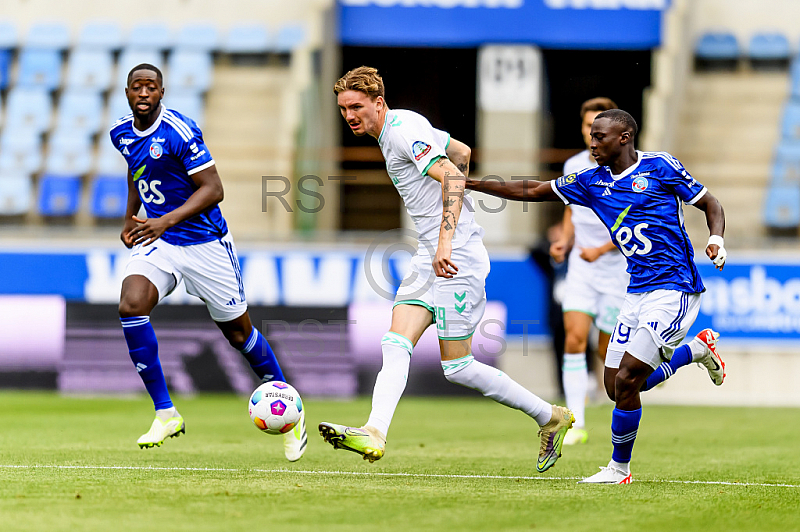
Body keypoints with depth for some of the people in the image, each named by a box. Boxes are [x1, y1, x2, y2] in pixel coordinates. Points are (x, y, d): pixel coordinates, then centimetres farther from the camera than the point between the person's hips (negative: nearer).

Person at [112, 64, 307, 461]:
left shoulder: (179, 132, -19)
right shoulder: (121, 133, 3)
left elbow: (213, 190, -21)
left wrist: (166, 221, -31)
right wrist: (130, 218, 16)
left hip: (205, 243, -5)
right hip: (156, 241, 5)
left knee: (238, 332, 5)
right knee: (130, 307, -21)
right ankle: (166, 414, -13)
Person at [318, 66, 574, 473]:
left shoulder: (402, 130, -14)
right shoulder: (402, 127, 16)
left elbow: (452, 176, -25)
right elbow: (462, 152, 28)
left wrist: (446, 241, -33)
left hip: (457, 256, -10)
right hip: (429, 256, 10)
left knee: (457, 368, -4)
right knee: (395, 345, -6)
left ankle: (549, 417, 10)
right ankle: (374, 435, -19)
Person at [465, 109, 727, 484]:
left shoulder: (660, 166, -4)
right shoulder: (592, 182, 12)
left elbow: (709, 204, 3)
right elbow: (532, 191, 15)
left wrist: (716, 240, -16)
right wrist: (472, 184, 11)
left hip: (674, 288, -7)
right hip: (637, 292, 7)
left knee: (626, 380, -14)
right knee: (618, 389, 4)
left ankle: (619, 468, 4)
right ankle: (697, 348, 25)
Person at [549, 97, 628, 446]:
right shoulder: (573, 166, 6)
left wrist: (602, 249, -16)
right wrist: (564, 241, 1)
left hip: (618, 269, -3)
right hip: (581, 266, 3)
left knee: (608, 351, 1)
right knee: (574, 338, -14)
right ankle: (576, 425, -15)